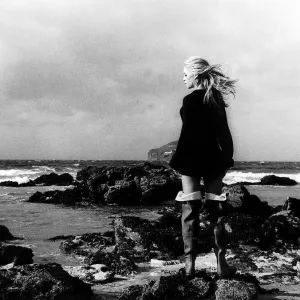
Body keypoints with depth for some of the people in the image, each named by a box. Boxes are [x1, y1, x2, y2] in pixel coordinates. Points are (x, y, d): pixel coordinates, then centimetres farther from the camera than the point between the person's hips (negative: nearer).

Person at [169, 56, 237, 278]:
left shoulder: (191, 100, -11)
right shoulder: (217, 98, 6)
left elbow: (187, 134, -14)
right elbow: (224, 133, 7)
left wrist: (178, 161, -7)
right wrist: (227, 158, 12)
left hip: (192, 160, -5)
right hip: (214, 160, 5)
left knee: (190, 211, 1)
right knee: (215, 210, 10)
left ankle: (190, 264, 0)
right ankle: (221, 263, 9)